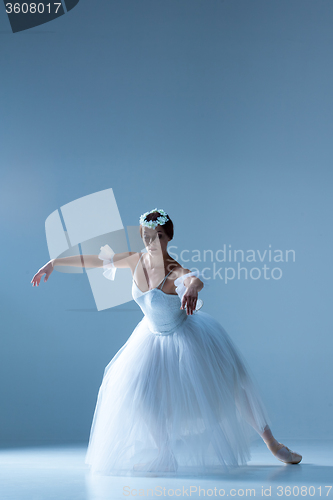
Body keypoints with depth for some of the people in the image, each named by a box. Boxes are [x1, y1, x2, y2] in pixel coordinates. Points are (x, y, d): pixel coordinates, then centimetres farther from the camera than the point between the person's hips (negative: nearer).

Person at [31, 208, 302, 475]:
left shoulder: (174, 272, -30)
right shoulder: (137, 260, -14)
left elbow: (196, 279, -54)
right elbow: (95, 260, -5)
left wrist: (193, 287, -79)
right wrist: (55, 262, -5)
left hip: (187, 337, -5)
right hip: (154, 337, 5)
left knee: (228, 385, -2)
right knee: (139, 394, -8)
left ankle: (272, 442, 14)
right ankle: (161, 452, 12)